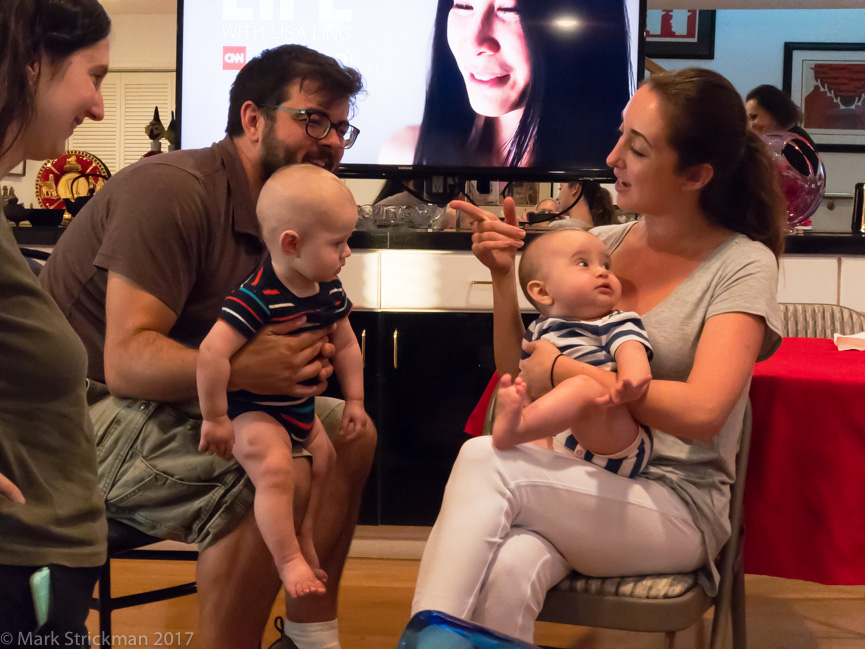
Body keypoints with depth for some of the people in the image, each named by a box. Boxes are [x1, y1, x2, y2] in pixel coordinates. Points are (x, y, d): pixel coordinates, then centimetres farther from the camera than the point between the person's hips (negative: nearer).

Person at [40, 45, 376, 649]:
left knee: (352, 434, 5)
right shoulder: (172, 190, -21)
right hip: (87, 406, -10)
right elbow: (126, 361, -27)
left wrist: (307, 354, -16)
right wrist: (239, 368, -43)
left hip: (180, 397, 10)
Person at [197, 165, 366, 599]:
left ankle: (304, 541, 33)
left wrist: (354, 400, 12)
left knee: (327, 460, 14)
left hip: (299, 406, 9)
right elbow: (211, 354, -33)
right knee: (274, 467, -29)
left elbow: (345, 345, 13)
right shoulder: (257, 298, -29)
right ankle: (288, 561, -16)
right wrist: (215, 419, -25)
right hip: (251, 408, -9)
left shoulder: (330, 292, -2)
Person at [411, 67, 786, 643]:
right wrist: (505, 276, -2)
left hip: (674, 504, -3)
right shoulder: (602, 244, 10)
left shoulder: (743, 265, -5)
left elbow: (701, 412, -20)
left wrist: (561, 370, -14)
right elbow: (518, 374, 13)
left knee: (484, 460, -28)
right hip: (573, 479, 4)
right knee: (507, 570, -33)